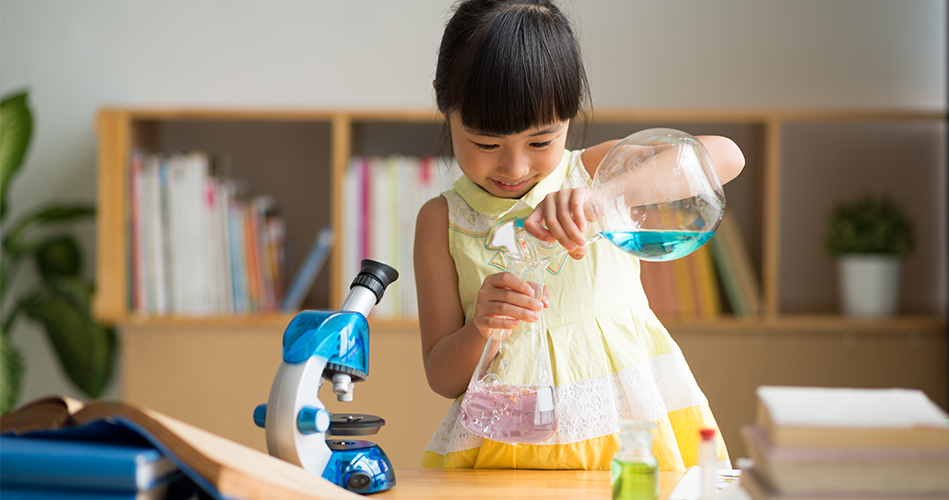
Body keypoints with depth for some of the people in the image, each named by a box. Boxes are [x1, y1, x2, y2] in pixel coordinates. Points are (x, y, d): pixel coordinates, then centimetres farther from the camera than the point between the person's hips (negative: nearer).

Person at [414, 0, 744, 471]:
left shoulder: (596, 172, 3)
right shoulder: (442, 220, 4)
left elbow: (723, 157, -15)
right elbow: (441, 378, 3)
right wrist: (480, 330, -19)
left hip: (629, 430, 0)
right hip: (508, 445, 0)